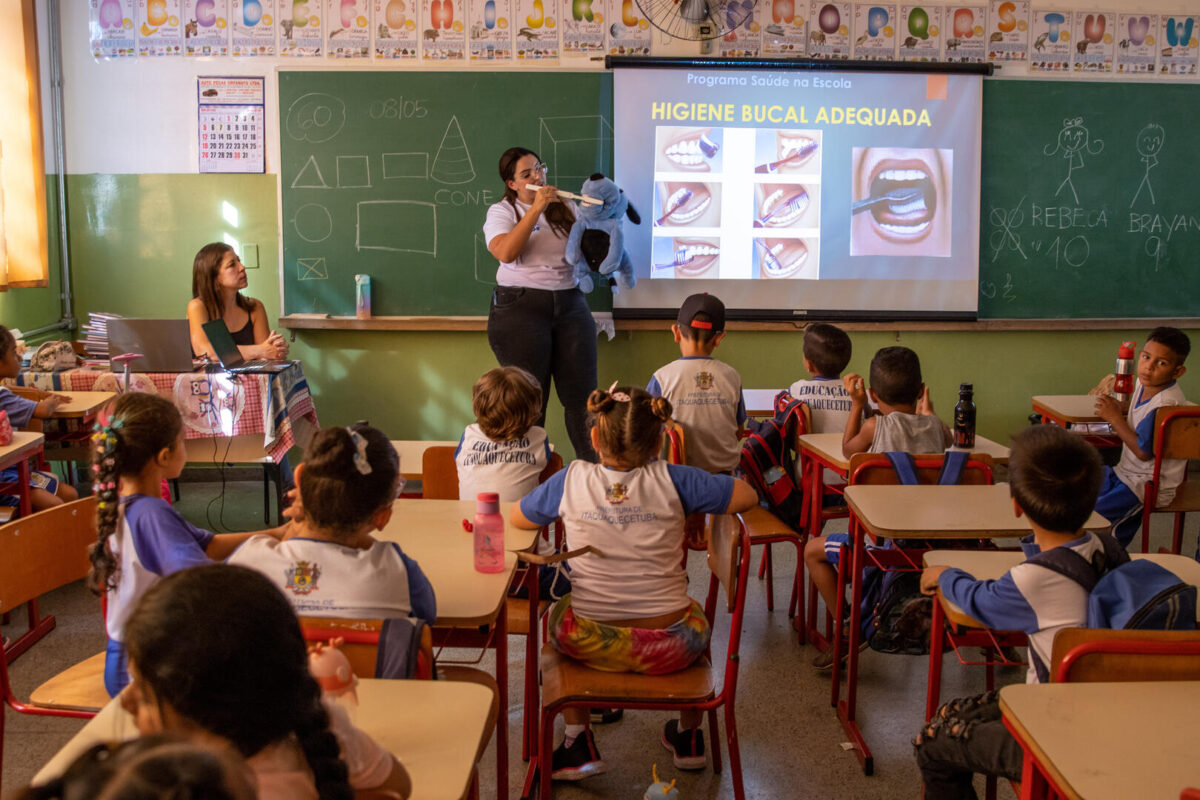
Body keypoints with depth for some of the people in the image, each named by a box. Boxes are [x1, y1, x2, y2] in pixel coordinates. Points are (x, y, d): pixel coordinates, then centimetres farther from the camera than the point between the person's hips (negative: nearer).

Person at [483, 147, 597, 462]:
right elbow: (505, 252, -17)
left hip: (570, 305, 4)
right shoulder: (501, 212, 3)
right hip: (521, 307, -4)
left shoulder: (563, 208, 16)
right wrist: (536, 209, -17)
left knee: (582, 395, 0)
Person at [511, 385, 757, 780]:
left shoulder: (572, 479, -5)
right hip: (669, 649, 0)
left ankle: (579, 740, 32)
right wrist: (691, 507, 17)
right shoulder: (672, 480, -9)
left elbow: (516, 518, 11)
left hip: (589, 644, 0)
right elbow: (748, 495, 2)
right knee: (694, 615, 36)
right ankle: (689, 736, 48)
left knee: (557, 614, 35)